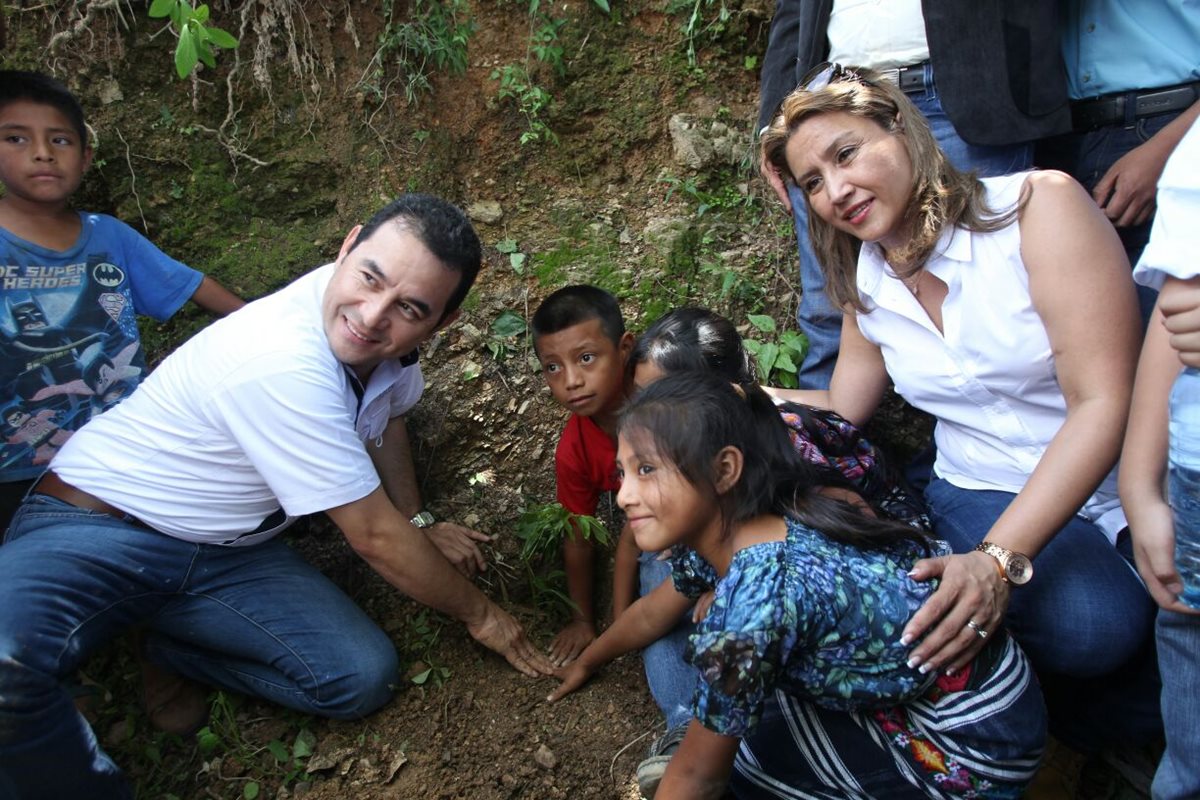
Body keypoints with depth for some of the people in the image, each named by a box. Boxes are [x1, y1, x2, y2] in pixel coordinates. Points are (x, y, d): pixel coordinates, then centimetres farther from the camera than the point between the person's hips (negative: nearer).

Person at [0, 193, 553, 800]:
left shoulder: (388, 335, -9)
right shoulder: (283, 365, -33)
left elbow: (386, 415, 18)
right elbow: (375, 538, -22)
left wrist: (419, 528, 20)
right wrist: (478, 612, -8)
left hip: (230, 552, 7)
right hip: (95, 523, -6)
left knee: (364, 677, -12)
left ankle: (176, 651, 9)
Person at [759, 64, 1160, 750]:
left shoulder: (1037, 205, -12)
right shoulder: (866, 283, 6)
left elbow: (1102, 403, -19)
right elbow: (841, 410, 19)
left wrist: (1000, 559, -29)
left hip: (1118, 481, -3)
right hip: (985, 493, 4)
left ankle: (1090, 717, 1)